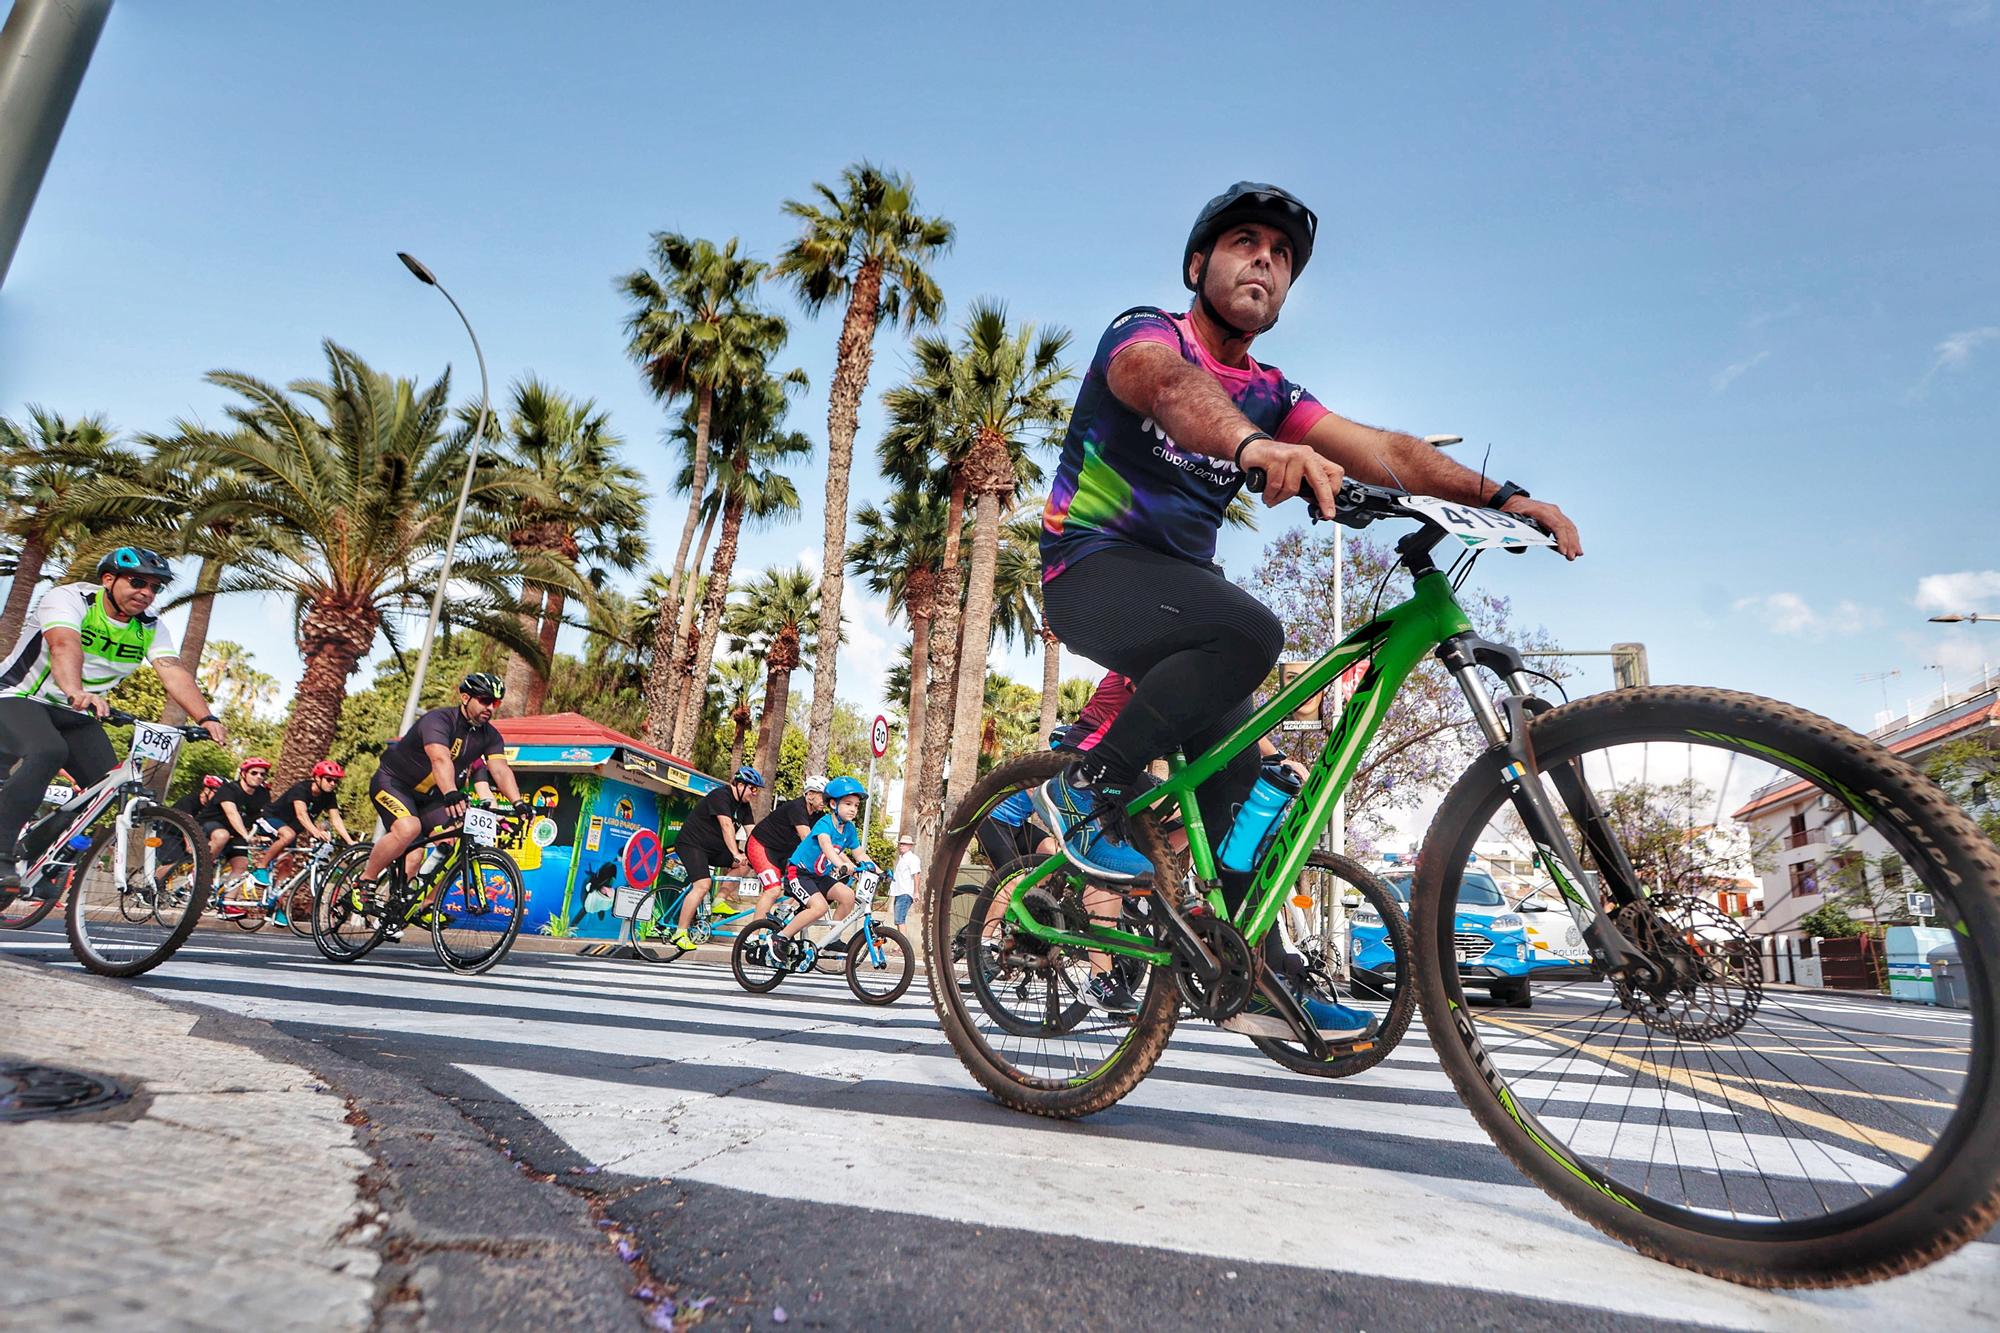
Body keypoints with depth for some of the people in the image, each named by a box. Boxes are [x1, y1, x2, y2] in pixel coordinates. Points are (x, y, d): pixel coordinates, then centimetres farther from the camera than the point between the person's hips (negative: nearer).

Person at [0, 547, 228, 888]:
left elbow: (174, 673, -20)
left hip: (74, 714, 6)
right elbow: (64, 645, -40)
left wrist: (207, 718, -37)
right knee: (48, 751, -35)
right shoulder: (70, 598, -19)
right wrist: (76, 692, -60)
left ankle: (32, 854, 10)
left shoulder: (151, 628, -5)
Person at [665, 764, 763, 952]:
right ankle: (679, 934, -17)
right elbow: (726, 825, -32)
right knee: (702, 885, -24)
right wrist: (735, 854, -41)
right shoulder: (720, 795, -21)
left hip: (713, 847, 9)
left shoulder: (743, 805, 6)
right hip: (691, 843, -9)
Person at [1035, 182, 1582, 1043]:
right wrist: (1253, 446, -56)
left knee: (1235, 769, 3)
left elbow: (1385, 450, -4)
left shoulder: (1270, 396, 10)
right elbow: (1170, 386, -34)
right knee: (1249, 633, -32)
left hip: (1179, 583, 7)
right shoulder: (1144, 333, -7)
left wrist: (1500, 496, -19)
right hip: (1095, 569, -7)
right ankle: (1092, 782, -15)